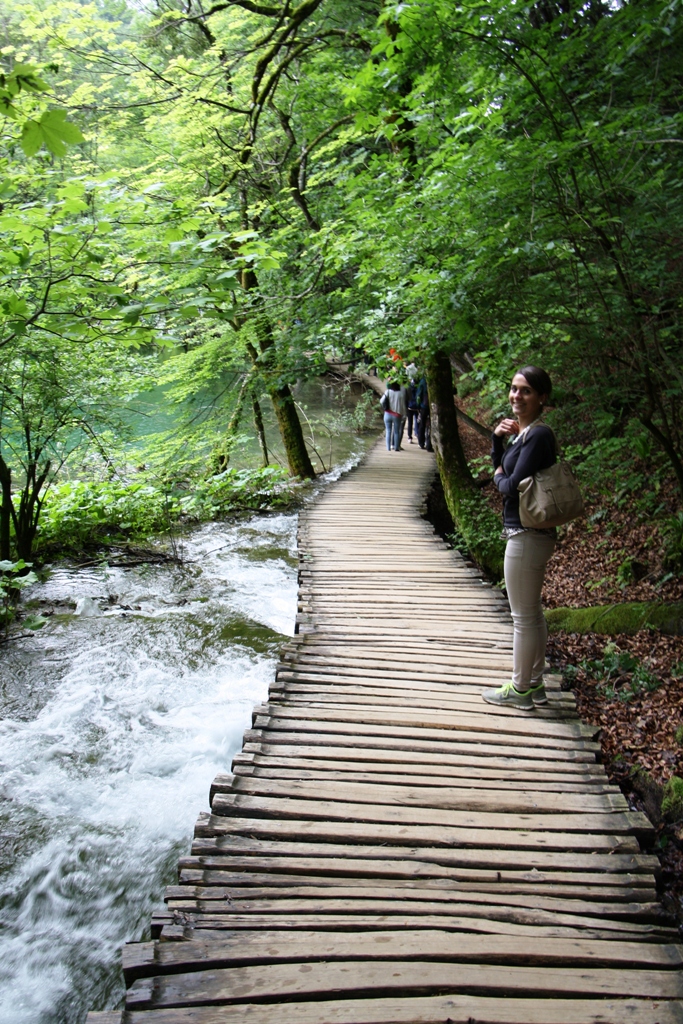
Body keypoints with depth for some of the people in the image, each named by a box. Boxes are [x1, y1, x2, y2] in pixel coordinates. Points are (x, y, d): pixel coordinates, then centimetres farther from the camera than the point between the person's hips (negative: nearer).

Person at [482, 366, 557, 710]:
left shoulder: (538, 435, -19)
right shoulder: (520, 431, 10)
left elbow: (514, 485, -22)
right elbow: (500, 468, 16)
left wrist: (500, 478, -1)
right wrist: (498, 438, 1)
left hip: (527, 536, -10)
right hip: (531, 534, 10)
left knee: (523, 617, 2)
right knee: (532, 613, 18)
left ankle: (520, 690, 15)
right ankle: (534, 683, 31)